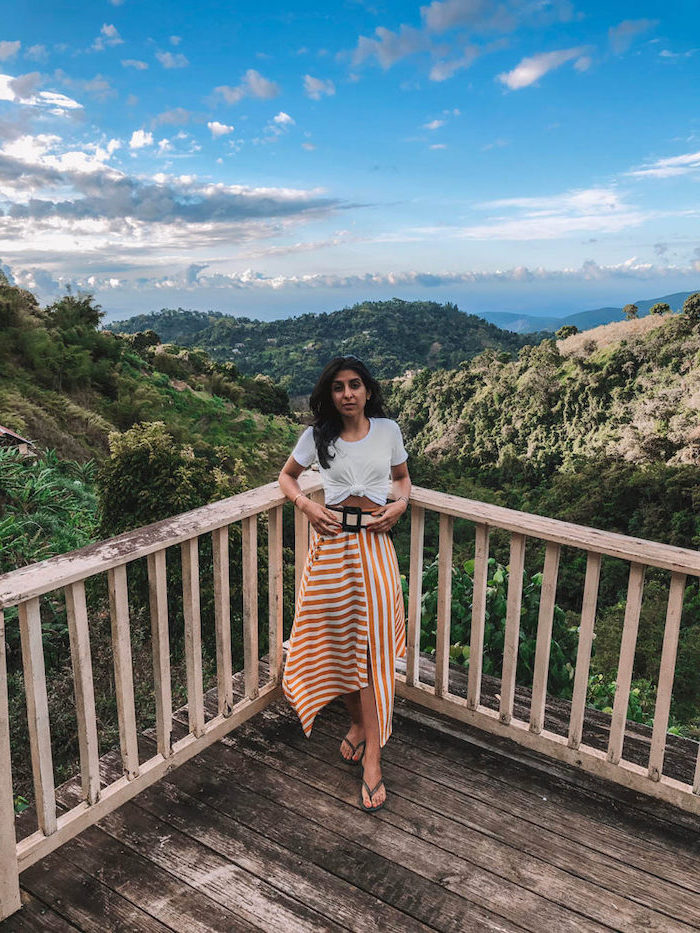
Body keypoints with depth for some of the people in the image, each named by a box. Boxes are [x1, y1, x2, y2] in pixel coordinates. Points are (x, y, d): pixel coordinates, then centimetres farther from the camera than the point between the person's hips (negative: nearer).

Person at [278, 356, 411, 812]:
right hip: (332, 541, 1)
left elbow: (402, 477, 19)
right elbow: (287, 476, 17)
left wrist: (400, 505, -2)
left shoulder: (388, 430, 4)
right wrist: (306, 504, -3)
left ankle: (372, 757, 2)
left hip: (374, 542, -1)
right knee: (340, 640, 7)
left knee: (373, 645, -5)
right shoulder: (317, 436, 3)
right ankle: (360, 724, 32)